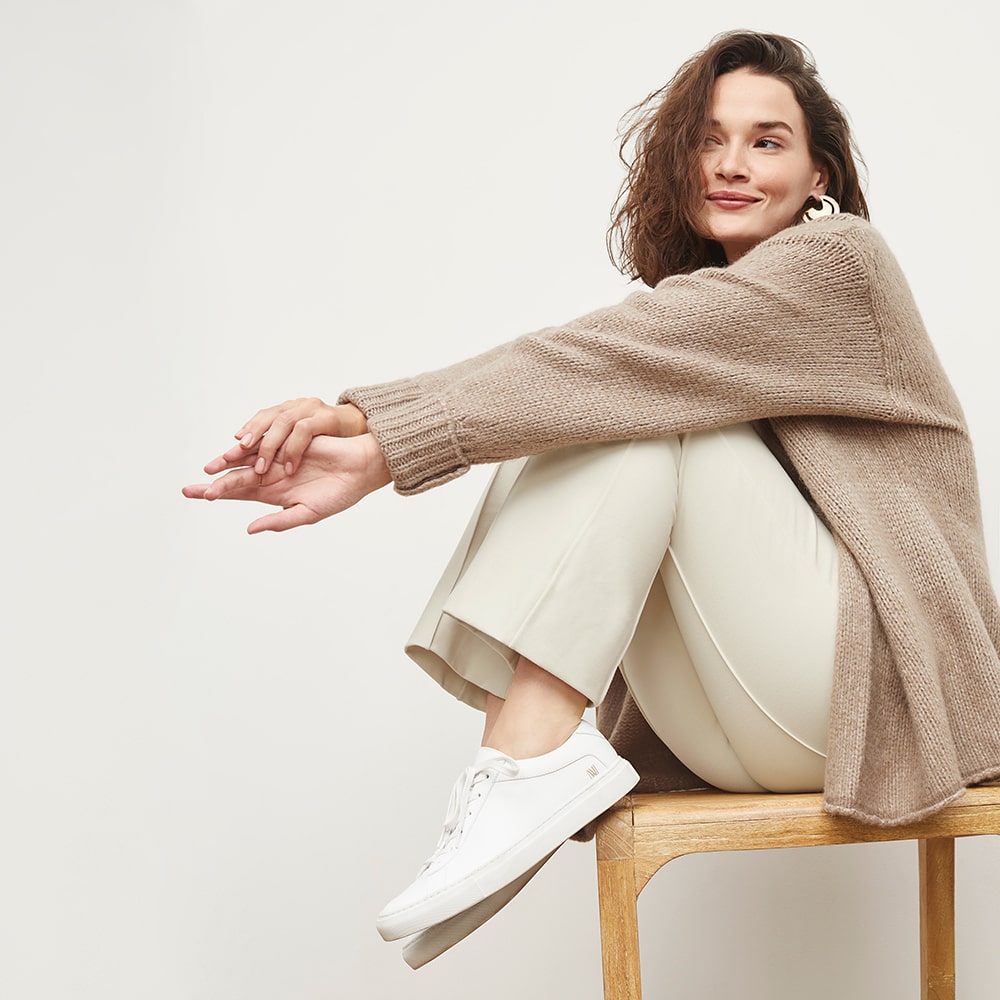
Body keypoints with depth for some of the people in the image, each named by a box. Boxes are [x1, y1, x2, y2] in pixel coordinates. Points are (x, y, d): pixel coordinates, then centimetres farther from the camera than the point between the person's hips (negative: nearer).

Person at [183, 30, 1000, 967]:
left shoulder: (839, 258, -6)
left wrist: (375, 432, -26)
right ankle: (516, 756, -21)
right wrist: (365, 450, -19)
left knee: (627, 398, -20)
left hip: (874, 682, -7)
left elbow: (619, 357, -21)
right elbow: (566, 379, -1)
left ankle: (535, 753, -27)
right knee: (576, 416, -8)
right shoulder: (698, 309, 17)